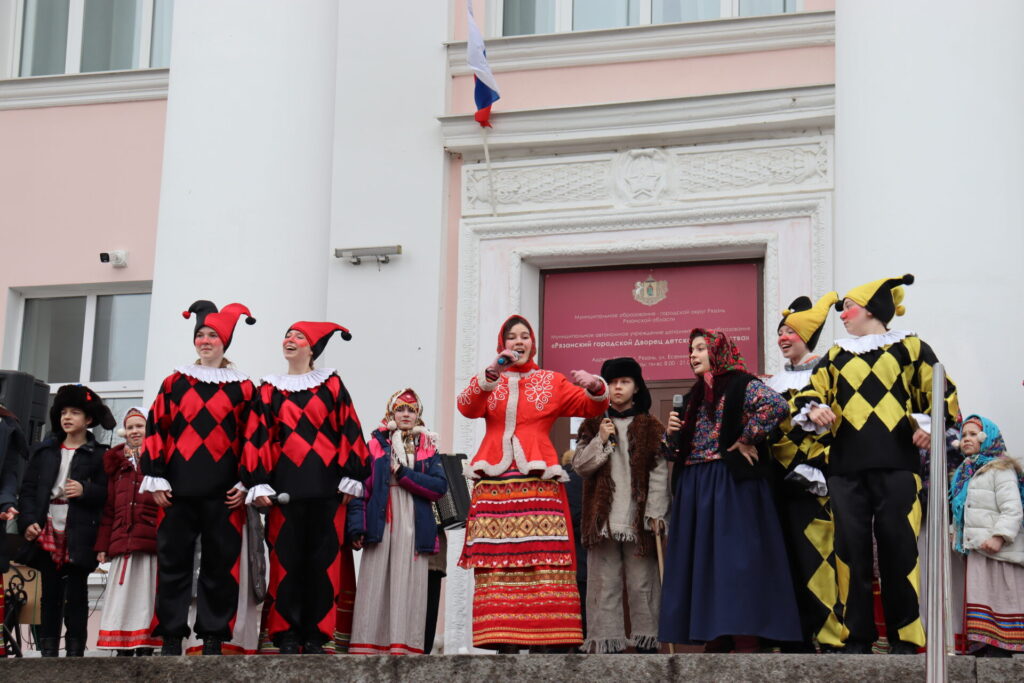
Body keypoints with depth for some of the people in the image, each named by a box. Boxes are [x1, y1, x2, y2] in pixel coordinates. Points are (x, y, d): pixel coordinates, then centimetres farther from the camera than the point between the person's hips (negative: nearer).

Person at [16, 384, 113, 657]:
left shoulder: (98, 455, 4)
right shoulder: (44, 451, 13)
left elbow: (107, 493, -1)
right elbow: (28, 489, 9)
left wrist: (85, 490, -19)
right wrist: (28, 521, -4)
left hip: (79, 533, -3)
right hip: (47, 529, 3)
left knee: (76, 592, -1)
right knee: (50, 591, 4)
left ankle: (75, 650, 3)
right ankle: (48, 650, 7)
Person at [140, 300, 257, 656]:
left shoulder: (242, 388, 7)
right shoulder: (175, 382, 10)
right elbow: (156, 431, 7)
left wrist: (246, 483, -3)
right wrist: (155, 478, -1)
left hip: (223, 492, -1)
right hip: (178, 488, 1)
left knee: (220, 564, 1)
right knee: (173, 561, 1)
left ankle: (213, 636, 8)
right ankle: (171, 636, 7)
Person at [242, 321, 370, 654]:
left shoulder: (331, 385, 9)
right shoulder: (270, 389, 12)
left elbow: (348, 431, 5)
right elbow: (258, 438, 6)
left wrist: (351, 477, -3)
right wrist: (259, 484, -4)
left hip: (326, 484, 0)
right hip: (286, 484, 1)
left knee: (323, 559, -1)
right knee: (286, 559, -2)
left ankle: (315, 635, 4)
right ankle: (287, 636, 2)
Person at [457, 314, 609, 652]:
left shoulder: (552, 382, 18)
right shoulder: (486, 381, 20)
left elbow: (591, 407, 9)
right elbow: (467, 407, 0)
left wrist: (595, 388, -13)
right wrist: (492, 374, -14)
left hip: (538, 483, -1)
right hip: (495, 485, 1)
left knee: (542, 564, -12)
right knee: (497, 565, -9)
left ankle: (542, 642, -15)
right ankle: (504, 643, -10)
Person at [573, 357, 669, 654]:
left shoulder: (650, 428, 8)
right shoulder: (593, 425, 13)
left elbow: (659, 473, 2)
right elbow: (580, 466, 6)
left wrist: (655, 513, -7)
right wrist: (601, 440, -7)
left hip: (638, 517, -1)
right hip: (603, 516, 1)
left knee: (642, 582, -1)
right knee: (604, 581, -1)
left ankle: (647, 640, 4)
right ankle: (608, 642, 0)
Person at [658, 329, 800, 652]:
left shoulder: (741, 385, -3)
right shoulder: (694, 396, 19)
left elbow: (777, 405, -23)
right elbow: (674, 452, 23)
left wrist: (746, 439, -17)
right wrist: (671, 433, 2)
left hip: (731, 486, -8)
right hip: (694, 490, 8)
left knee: (736, 562, -10)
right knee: (702, 564, 6)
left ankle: (746, 644, -11)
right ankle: (715, 640, 10)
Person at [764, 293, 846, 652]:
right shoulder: (775, 382, 20)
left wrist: (817, 466, -19)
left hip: (816, 475, -7)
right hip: (783, 475, 7)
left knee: (818, 550, -11)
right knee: (790, 551, 4)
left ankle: (833, 633, -10)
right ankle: (798, 634, 7)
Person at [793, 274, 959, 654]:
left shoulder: (910, 348, 9)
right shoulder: (836, 356, 20)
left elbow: (942, 395, 7)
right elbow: (811, 392, 13)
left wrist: (929, 425, -11)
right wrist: (814, 410, -9)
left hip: (895, 465, -3)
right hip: (846, 467, 3)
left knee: (898, 551, -4)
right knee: (851, 551, 1)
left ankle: (905, 638, 4)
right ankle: (857, 638, 6)